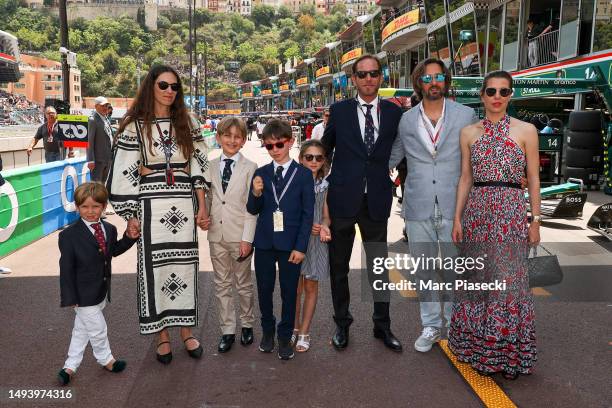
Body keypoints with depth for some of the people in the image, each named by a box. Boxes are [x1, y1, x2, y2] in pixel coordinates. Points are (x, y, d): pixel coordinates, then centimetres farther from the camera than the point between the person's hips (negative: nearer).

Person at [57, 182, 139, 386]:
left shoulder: (109, 229, -1)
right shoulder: (69, 235, -18)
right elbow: (66, 268, -15)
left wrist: (129, 238, -1)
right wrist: (70, 298, -15)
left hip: (101, 292, 6)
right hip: (84, 295, -6)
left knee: (82, 329, 19)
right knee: (97, 329, 6)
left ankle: (70, 367, 34)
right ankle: (105, 359, 32)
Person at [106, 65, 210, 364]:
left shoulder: (187, 123, 10)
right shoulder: (134, 125, 0)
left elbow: (198, 165, 9)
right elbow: (124, 172, -2)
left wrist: (202, 206, 4)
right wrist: (130, 216, -5)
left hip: (184, 206, 3)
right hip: (151, 207, -2)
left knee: (185, 266, 8)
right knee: (155, 268, 3)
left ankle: (186, 331, 23)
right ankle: (162, 336, 18)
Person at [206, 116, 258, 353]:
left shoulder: (250, 168, -7)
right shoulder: (210, 167, 4)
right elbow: (209, 199, 9)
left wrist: (247, 239, -12)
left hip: (240, 236, -3)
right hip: (217, 235, 3)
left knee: (243, 284, 12)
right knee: (222, 285, 11)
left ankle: (247, 324, 30)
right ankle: (227, 330, 23)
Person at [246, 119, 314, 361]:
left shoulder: (303, 174, -4)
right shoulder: (261, 174, 4)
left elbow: (307, 214, -5)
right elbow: (252, 210, 4)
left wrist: (301, 247, -10)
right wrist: (256, 193, -17)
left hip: (291, 244, -2)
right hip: (264, 243, 2)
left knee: (289, 292, 7)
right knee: (264, 290, 12)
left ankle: (285, 337, 23)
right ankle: (267, 331, 33)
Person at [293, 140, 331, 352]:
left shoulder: (325, 185, 2)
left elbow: (326, 215, 7)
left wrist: (324, 226, -14)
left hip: (316, 240, 2)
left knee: (311, 288, 9)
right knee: (295, 288, 7)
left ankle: (304, 333, 20)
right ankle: (295, 328, 26)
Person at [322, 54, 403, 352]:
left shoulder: (395, 113, 4)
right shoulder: (339, 111, 2)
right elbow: (325, 149, 11)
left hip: (376, 201, 1)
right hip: (343, 199, 0)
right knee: (339, 267, 10)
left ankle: (382, 325, 26)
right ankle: (342, 324, 27)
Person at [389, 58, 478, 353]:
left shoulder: (466, 116, 3)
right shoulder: (405, 121, 7)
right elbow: (390, 159, 17)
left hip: (454, 207, -1)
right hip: (418, 209, 2)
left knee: (455, 271, 6)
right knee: (424, 271, 10)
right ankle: (430, 326, 24)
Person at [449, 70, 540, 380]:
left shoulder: (526, 130, 2)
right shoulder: (468, 133, 8)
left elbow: (533, 178, 2)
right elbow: (465, 178, 9)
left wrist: (535, 220, -1)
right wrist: (457, 218, 4)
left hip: (511, 211, -2)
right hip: (476, 210, 2)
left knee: (509, 279, 0)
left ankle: (509, 352, 17)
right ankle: (480, 348, 23)